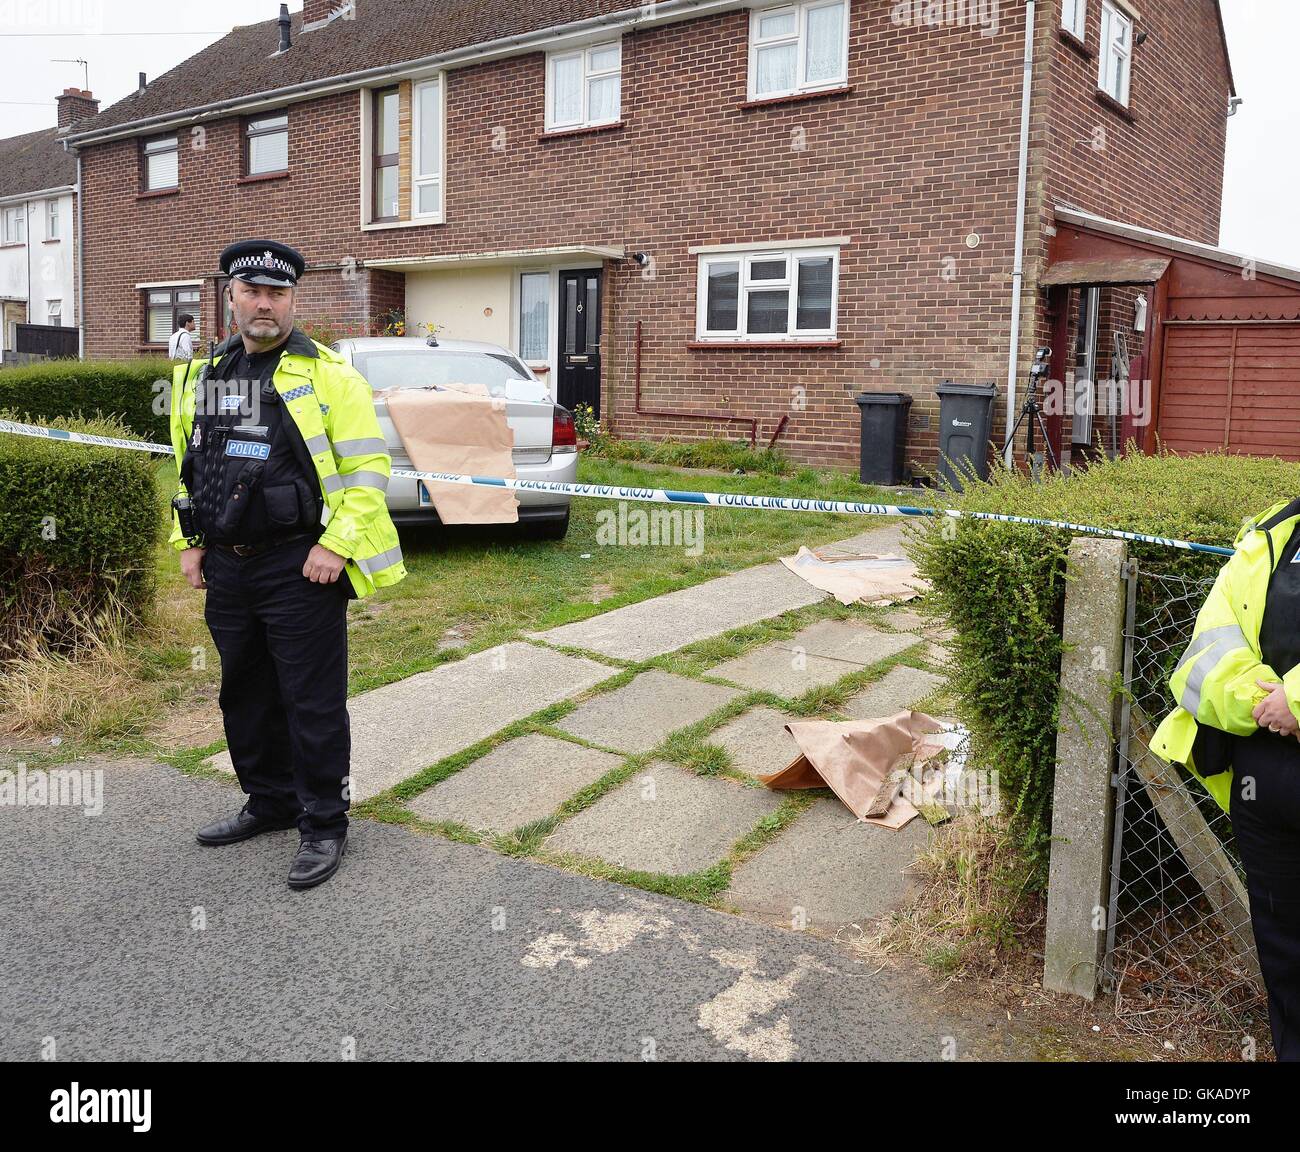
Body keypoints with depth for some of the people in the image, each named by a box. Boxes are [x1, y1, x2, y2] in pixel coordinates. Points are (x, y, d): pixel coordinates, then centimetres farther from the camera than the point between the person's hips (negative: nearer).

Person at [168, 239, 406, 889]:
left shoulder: (327, 375, -7)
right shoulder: (202, 377, 12)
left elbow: (367, 466, -11)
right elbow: (187, 464, 21)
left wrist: (336, 545, -17)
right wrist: (190, 541, 13)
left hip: (300, 568, -6)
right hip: (227, 567, 7)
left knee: (312, 702, 0)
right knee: (245, 696, 18)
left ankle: (323, 824, 14)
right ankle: (270, 803, 35)